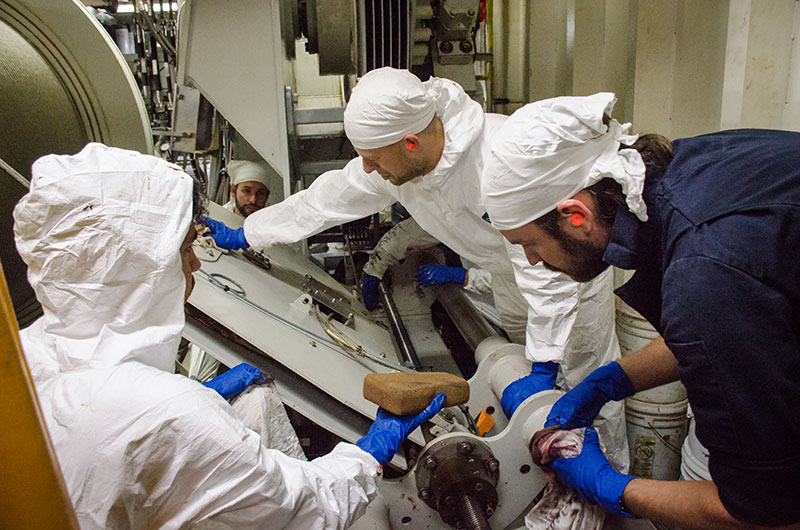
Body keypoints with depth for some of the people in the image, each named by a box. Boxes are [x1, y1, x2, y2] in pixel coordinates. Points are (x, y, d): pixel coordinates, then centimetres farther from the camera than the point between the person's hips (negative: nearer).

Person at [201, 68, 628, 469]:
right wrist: (242, 234, 2)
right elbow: (326, 200, -6)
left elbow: (546, 270, -36)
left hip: (570, 271, -6)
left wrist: (542, 371, -33)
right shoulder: (396, 159, -20)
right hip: (508, 274, 6)